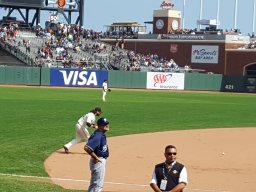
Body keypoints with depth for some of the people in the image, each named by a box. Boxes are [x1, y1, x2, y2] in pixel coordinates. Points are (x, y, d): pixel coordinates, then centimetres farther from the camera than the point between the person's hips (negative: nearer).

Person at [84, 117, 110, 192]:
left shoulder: (102, 134, 6)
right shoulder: (97, 136, -24)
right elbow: (86, 148, -34)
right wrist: (95, 157, -22)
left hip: (102, 160, 10)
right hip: (98, 162, -10)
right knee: (97, 184, -4)